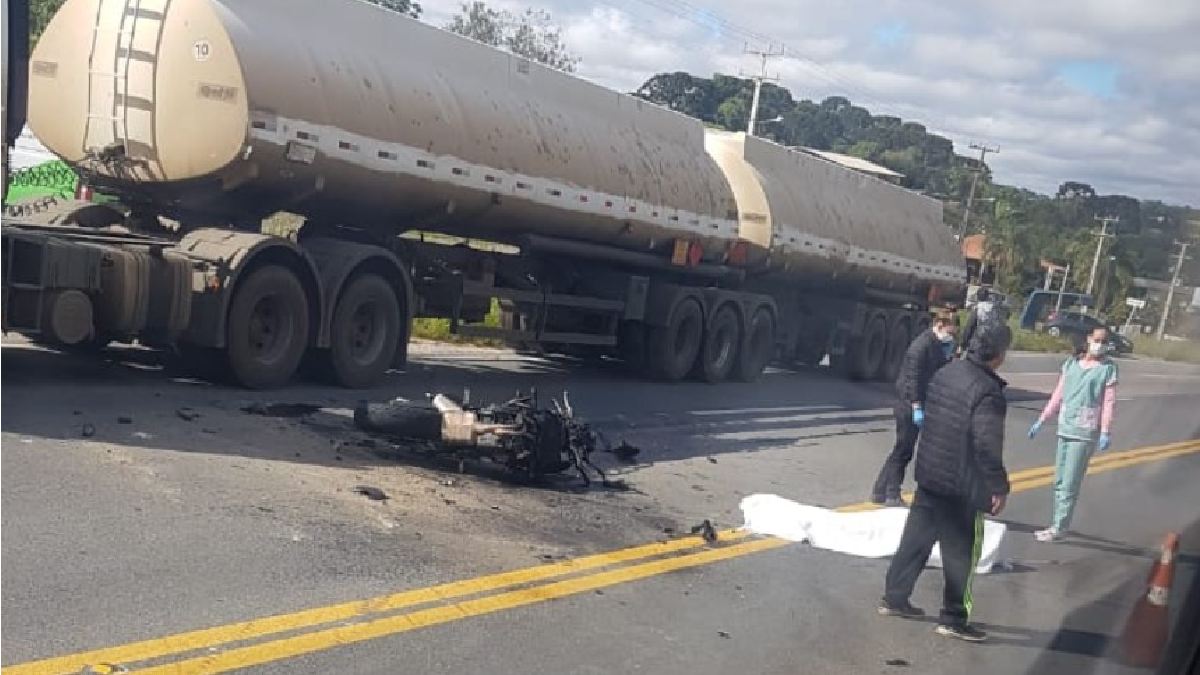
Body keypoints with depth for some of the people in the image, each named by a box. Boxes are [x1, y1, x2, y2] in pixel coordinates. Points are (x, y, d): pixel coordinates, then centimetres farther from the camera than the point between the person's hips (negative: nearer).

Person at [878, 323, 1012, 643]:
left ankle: (893, 598, 25)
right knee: (962, 551, 5)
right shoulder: (989, 392, -22)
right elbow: (987, 447, -24)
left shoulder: (945, 373, 4)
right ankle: (953, 619, 13)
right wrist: (999, 486, -15)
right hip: (962, 486, -8)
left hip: (929, 474, 8)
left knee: (916, 538, 17)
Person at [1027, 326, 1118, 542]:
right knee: (1059, 482, 12)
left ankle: (1059, 528, 0)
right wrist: (1042, 420, 13)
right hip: (1065, 428, 6)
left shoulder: (1108, 368, -4)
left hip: (1086, 432, -6)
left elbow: (1109, 402, -10)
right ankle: (1057, 522, 23)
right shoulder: (1071, 363, 9)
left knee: (1070, 484, -5)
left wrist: (1106, 432, -20)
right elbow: (1058, 395, 14)